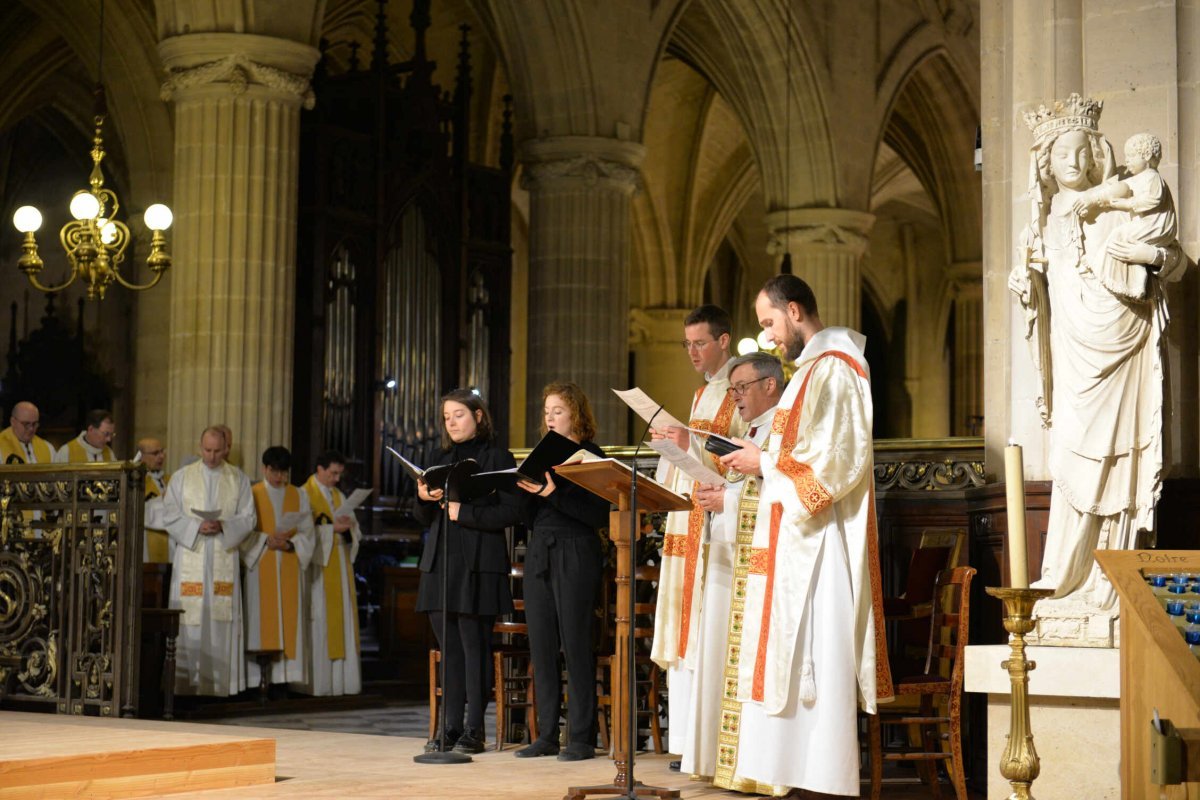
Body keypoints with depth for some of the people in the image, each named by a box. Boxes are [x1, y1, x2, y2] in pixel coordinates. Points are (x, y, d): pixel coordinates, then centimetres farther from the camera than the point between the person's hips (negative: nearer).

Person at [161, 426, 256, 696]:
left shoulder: (239, 479, 10)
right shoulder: (182, 477, 9)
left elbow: (248, 518, 5)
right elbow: (170, 516, 3)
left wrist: (223, 526, -13)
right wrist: (197, 526, -13)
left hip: (224, 559, 0)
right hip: (190, 556, 0)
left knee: (221, 618, -3)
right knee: (189, 621, -5)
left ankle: (217, 684, -2)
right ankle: (184, 682, -3)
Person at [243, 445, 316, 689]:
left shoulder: (299, 496, 12)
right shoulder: (252, 494, 5)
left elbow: (307, 533, 7)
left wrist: (289, 544, -12)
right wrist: (266, 539, -16)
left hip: (290, 567, 2)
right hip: (261, 566, -2)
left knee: (290, 619, -2)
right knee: (262, 620, -5)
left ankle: (288, 674, -2)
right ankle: (260, 676, -5)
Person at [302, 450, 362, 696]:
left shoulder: (339, 496, 18)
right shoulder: (305, 495, -3)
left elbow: (354, 532, 15)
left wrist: (348, 526, -7)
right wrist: (333, 528, -18)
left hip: (340, 567, 7)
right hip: (318, 565, -7)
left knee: (343, 618, 3)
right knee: (319, 621, -9)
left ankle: (341, 680, 5)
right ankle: (318, 681, -8)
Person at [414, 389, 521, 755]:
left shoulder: (497, 457, 0)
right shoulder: (443, 459, 19)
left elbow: (512, 512, -10)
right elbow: (425, 518, 20)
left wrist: (465, 513, -15)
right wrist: (423, 498, -1)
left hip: (477, 566, -6)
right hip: (440, 561, 6)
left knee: (475, 645, -6)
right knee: (448, 648, 6)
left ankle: (474, 730, -3)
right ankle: (450, 727, 10)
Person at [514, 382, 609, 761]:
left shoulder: (592, 458, -3)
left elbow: (599, 516, -13)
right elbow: (529, 518, 16)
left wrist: (554, 494, -18)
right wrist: (529, 493, -3)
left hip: (576, 555, -6)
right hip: (539, 555, 6)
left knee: (575, 645, -6)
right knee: (541, 646, 5)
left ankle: (581, 737, 0)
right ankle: (547, 735, 11)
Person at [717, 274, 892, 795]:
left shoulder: (833, 370, -12)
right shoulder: (811, 370, 19)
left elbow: (837, 460, -20)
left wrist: (766, 462, -11)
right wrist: (760, 462, 10)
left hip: (819, 541, -10)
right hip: (796, 540, 10)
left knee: (815, 661, -9)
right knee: (794, 661, 9)